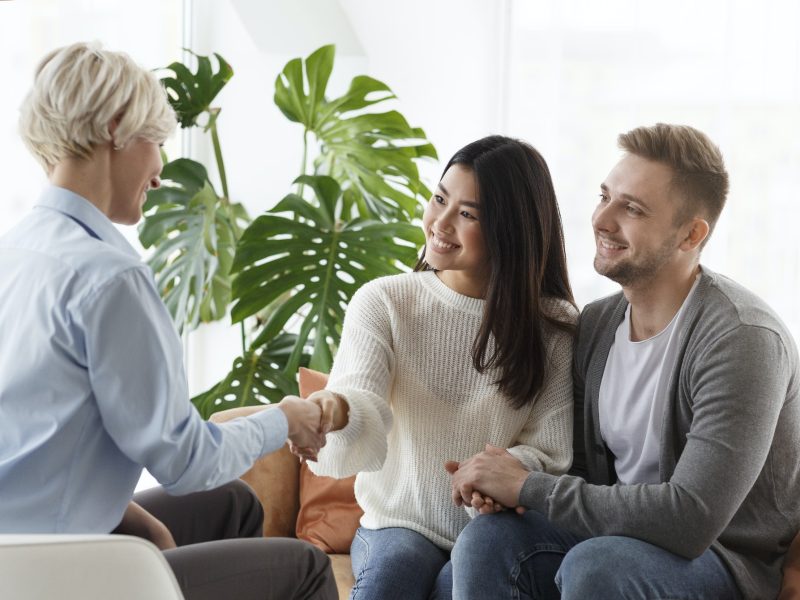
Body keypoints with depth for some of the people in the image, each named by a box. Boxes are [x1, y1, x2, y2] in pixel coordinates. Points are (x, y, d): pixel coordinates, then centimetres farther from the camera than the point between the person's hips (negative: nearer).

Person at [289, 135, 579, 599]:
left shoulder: (555, 328, -3)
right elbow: (365, 412, -18)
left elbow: (549, 452, -4)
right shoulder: (382, 302, -2)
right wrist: (335, 410, -42)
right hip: (400, 524, 1)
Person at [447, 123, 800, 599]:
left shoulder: (741, 339, -20)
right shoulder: (595, 323, 4)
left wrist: (529, 488, -22)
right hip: (620, 534, 6)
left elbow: (692, 520, -28)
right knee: (485, 541, -21)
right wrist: (504, 483, -10)